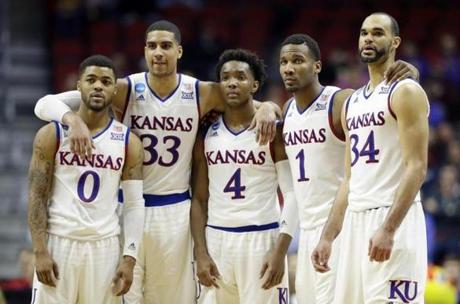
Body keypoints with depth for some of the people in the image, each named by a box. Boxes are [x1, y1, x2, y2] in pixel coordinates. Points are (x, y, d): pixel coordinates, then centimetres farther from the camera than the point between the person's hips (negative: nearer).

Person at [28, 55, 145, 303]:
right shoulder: (52, 135, 0)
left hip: (104, 246, 2)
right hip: (59, 243, -2)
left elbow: (134, 205, 4)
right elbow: (37, 197, -2)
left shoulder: (128, 142, 5)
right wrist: (40, 251, -12)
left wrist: (129, 258, -5)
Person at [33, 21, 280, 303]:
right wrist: (73, 119, -33)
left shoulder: (202, 94, -1)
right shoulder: (124, 90, -8)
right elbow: (46, 104, -11)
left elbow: (254, 105, 7)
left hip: (176, 212, 2)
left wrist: (267, 108, -17)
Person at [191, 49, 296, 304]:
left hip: (262, 239, -3)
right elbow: (199, 199, 10)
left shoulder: (273, 131, -2)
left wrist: (280, 252, -15)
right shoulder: (207, 135, 8)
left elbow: (292, 194, -6)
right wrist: (200, 254, -1)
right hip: (217, 240, 3)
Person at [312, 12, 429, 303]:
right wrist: (328, 237, 15)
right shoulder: (352, 103, 20)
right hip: (356, 221, 8)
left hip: (394, 219, -8)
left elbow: (416, 167, -14)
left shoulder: (406, 92, -5)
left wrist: (388, 229, -22)